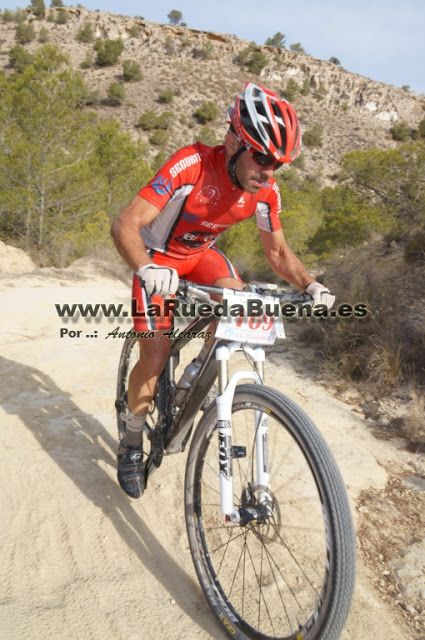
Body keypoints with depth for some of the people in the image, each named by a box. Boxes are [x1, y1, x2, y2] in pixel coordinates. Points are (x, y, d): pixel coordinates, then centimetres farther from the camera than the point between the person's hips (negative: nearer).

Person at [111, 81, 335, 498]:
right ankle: (131, 443, 14)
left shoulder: (266, 191, -18)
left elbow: (278, 252, -5)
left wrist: (310, 284, -23)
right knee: (154, 361, -11)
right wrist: (147, 270, -56)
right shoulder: (191, 164, -33)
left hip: (201, 253, 4)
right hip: (159, 258, -4)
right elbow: (125, 224, -37)